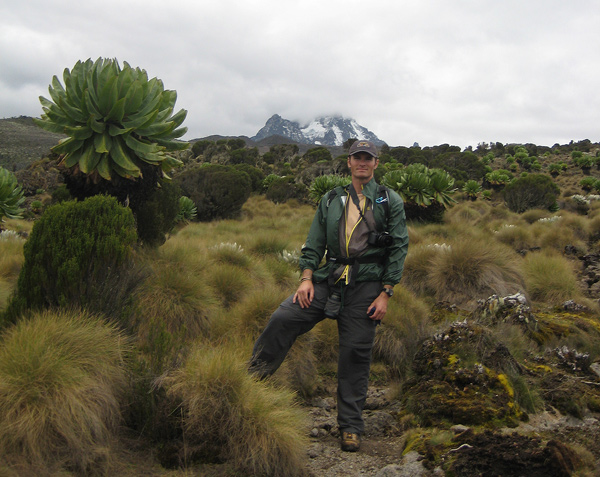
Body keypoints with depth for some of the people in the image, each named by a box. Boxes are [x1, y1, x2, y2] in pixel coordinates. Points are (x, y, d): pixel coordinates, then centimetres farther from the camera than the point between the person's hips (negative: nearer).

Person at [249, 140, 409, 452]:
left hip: (366, 286, -2)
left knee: (356, 353, 0)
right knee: (283, 319, -17)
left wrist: (385, 294, -6)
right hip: (329, 279, 3)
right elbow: (314, 243, 14)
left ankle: (350, 427, 13)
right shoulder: (331, 200, 16)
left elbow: (399, 248, 1)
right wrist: (306, 277, -3)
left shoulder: (390, 201, 7)